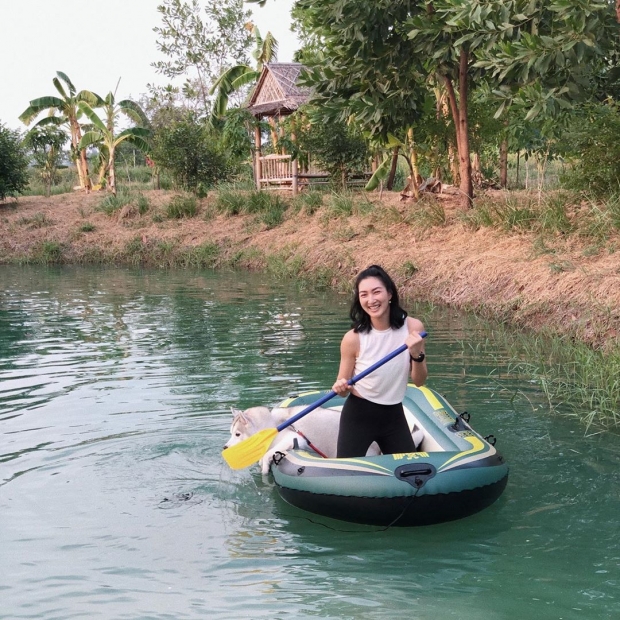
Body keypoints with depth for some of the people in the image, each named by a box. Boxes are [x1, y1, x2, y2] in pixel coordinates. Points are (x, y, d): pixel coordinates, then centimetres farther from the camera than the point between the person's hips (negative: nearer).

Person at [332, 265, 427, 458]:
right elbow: (343, 388, -6)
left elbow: (419, 381, -3)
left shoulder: (413, 327, -11)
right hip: (358, 416, -3)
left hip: (394, 416, 3)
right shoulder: (353, 339, -17)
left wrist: (417, 355, -21)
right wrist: (341, 388, -28)